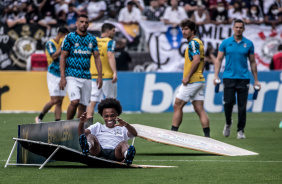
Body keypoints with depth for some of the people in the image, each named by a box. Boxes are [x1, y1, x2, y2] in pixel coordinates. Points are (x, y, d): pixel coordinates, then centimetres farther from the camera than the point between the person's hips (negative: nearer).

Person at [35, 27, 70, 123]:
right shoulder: (50, 43, -6)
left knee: (59, 102, 2)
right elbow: (54, 56, -20)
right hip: (53, 74, -7)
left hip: (62, 75, 7)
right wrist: (62, 46, -16)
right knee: (54, 100, -13)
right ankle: (39, 118, 3)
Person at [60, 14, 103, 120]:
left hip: (86, 77, 5)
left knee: (83, 105, 3)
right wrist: (62, 77, -10)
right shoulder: (69, 38, -2)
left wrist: (100, 76, 5)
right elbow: (63, 57, -3)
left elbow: (97, 57, 13)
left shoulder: (92, 39, 11)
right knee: (75, 101, -20)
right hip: (72, 76, -5)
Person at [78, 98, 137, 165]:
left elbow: (134, 134, 6)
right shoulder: (97, 127, 33)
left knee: (123, 143, -31)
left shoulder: (122, 129, 28)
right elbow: (81, 134, 17)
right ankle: (87, 146, -62)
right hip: (99, 152, 1)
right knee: (91, 136, -24)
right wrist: (81, 122, -6)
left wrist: (126, 124, -17)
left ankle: (127, 155, -68)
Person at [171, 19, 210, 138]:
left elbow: (196, 60, -23)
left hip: (192, 81, -9)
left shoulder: (193, 43, -12)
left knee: (177, 106, -2)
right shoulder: (198, 42, 18)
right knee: (199, 109, 5)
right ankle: (207, 136, -1)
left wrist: (188, 77, -21)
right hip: (200, 80, 9)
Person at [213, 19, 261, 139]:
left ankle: (240, 130, 9)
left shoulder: (249, 44, 6)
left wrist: (256, 80, 9)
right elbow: (219, 60, 7)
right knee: (228, 102, -10)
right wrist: (216, 75, -5)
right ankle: (228, 123, 17)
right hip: (229, 78, 0)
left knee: (242, 106, -1)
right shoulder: (225, 43, 5)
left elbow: (252, 62, 11)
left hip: (243, 78, 0)